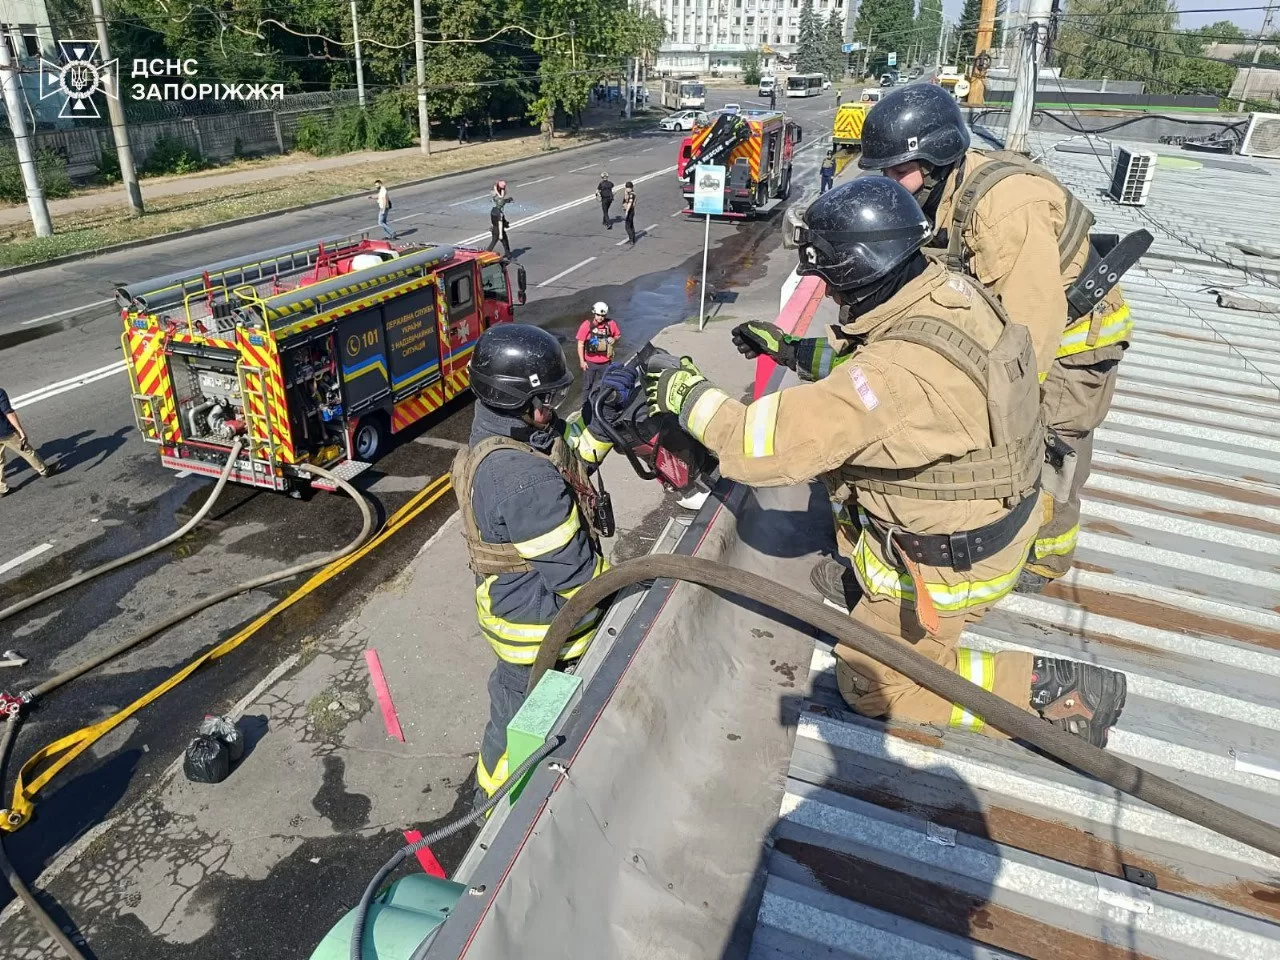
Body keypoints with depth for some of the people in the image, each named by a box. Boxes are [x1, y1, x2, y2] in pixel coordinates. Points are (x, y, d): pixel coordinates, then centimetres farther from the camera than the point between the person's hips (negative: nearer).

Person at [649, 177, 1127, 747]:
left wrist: (689, 396, -20)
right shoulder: (951, 291, -11)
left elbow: (766, 447, -34)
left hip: (950, 560, -8)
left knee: (868, 683, 11)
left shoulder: (898, 373, -38)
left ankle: (1050, 690, 6)